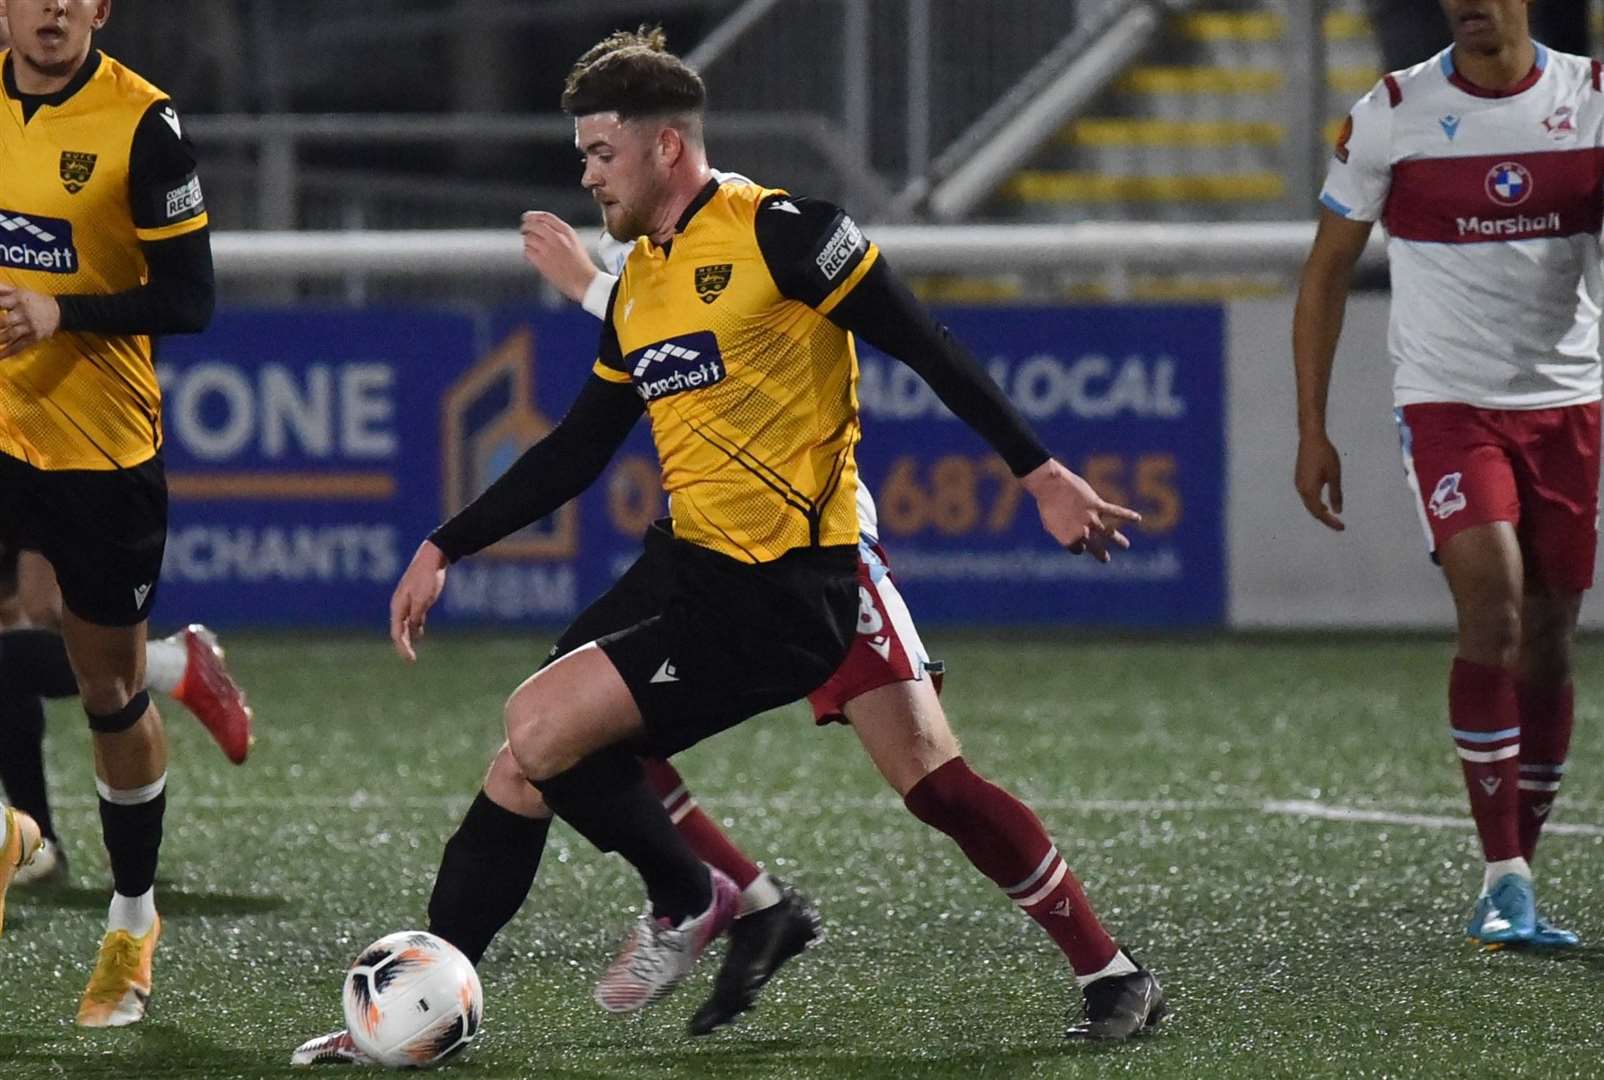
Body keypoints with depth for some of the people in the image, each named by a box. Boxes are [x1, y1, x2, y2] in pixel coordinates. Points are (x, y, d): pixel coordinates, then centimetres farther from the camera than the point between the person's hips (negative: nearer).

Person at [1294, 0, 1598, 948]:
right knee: (1492, 612, -19)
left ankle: (1517, 884, 16)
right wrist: (1311, 430, 1)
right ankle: (1504, 881, -17)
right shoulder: (1393, 115, -2)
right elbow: (1328, 272, 5)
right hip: (1447, 403, -2)